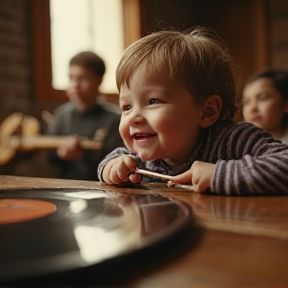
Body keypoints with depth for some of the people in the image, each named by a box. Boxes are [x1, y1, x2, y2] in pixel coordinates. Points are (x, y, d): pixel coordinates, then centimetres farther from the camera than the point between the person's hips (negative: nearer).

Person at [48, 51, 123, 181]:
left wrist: (85, 152, -20)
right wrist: (59, 153, -8)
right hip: (65, 184, 4)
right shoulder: (62, 113, 11)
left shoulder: (113, 118, -3)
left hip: (97, 186, -4)